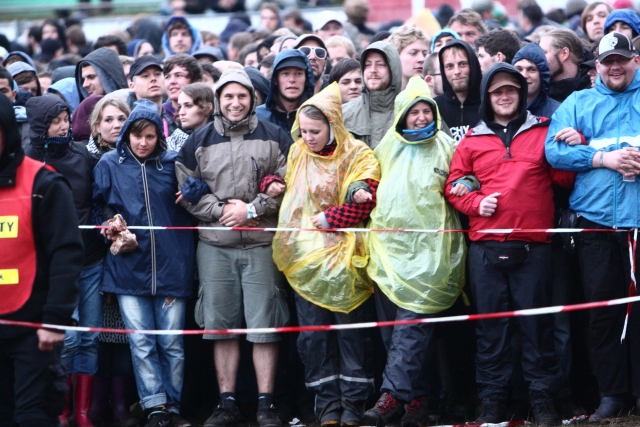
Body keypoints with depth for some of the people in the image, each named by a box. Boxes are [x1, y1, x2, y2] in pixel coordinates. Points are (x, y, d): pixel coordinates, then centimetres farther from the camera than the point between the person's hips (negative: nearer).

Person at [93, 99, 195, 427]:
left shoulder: (171, 164, 8)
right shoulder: (110, 164, 7)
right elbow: (99, 208, 13)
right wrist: (110, 227, -6)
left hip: (170, 265, 0)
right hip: (129, 267, 0)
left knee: (172, 344, 2)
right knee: (141, 344, -3)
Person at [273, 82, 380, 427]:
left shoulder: (357, 156, -5)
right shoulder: (297, 154, 10)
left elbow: (363, 204, -14)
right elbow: (285, 186, 28)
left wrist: (328, 218, -15)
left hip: (345, 258, -4)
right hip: (306, 257, 4)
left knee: (351, 333, -2)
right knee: (314, 335, 3)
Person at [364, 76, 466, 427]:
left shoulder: (444, 147, 10)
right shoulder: (387, 147, 19)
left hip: (428, 249, -4)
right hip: (388, 245, 4)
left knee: (412, 324, -14)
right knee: (392, 327, 0)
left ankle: (393, 394, -21)